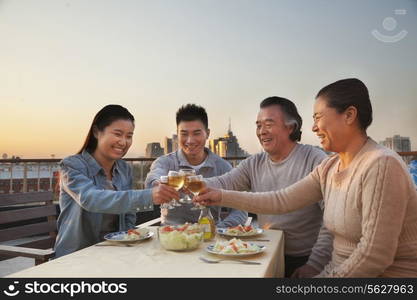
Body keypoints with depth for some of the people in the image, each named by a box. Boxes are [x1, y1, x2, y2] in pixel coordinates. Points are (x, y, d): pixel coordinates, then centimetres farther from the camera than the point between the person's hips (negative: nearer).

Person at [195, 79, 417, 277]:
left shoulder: (381, 165, -22)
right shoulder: (329, 168, 2)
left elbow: (376, 254, -23)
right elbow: (282, 200, 1)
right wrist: (222, 196, -2)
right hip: (341, 269, 6)